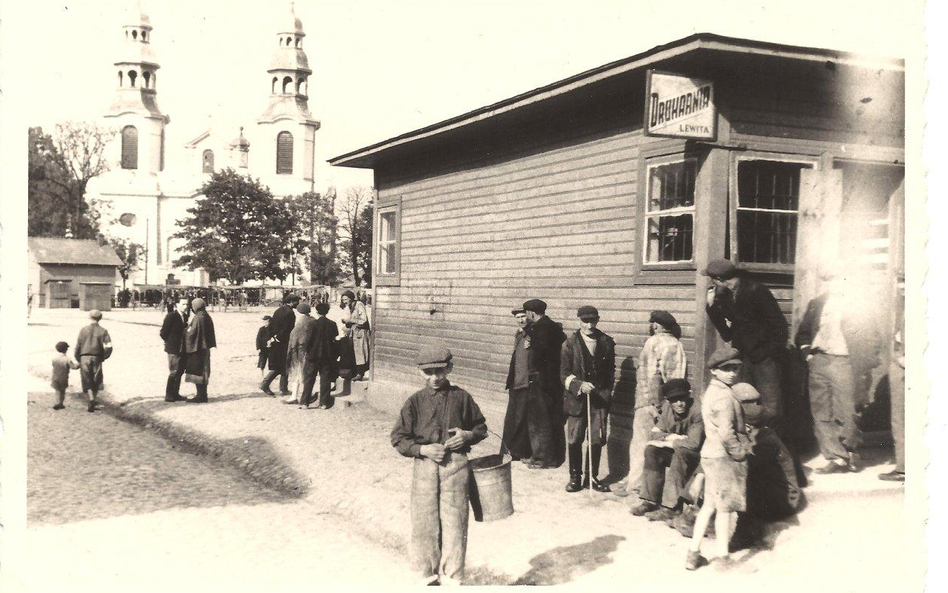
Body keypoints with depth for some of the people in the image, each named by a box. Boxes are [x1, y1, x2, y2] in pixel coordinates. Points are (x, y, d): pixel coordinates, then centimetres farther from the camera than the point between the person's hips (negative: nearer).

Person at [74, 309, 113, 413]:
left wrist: (78, 359, 13)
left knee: (87, 381, 5)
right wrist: (103, 357, 6)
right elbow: (109, 347, -10)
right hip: (97, 358, 0)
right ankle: (93, 404, 19)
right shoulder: (103, 331, -1)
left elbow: (78, 346, 1)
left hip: (84, 358, 0)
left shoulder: (84, 330, 1)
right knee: (96, 382, 14)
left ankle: (91, 398, -18)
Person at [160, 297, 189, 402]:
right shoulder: (171, 316, -12)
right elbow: (163, 332, -11)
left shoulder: (185, 317, 10)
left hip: (183, 350, 7)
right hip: (174, 350, -7)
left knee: (180, 372, 11)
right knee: (174, 372, -5)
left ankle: (175, 394, 20)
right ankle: (169, 395, 5)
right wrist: (170, 342, -2)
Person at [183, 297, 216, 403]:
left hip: (197, 348, -9)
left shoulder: (197, 318, -18)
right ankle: (203, 395, 19)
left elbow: (191, 333, -19)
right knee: (203, 372, 14)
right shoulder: (207, 318, 8)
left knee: (197, 371, -2)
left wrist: (189, 325, -3)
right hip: (205, 347, 9)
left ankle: (200, 396, -1)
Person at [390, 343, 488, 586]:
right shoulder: (415, 402, 2)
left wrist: (467, 435, -6)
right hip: (424, 465, 1)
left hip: (456, 465, 0)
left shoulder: (461, 398, 3)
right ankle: (429, 575, 23)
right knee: (425, 521, 5)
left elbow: (481, 428, 14)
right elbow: (398, 438, 3)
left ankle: (451, 577, 11)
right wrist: (422, 449, -11)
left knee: (454, 520, -1)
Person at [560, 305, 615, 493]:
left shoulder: (606, 342, 5)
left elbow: (611, 370, 13)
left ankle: (592, 477, 18)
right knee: (574, 440, 0)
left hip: (600, 398, 2)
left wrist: (607, 392, 6)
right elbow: (565, 373, -3)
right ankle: (575, 477, 15)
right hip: (577, 398, -2)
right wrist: (579, 385, -18)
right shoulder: (570, 343, -3)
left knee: (597, 440, 3)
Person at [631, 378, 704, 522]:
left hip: (697, 457, -6)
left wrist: (665, 442, -21)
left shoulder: (697, 412, -23)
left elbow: (693, 443, -30)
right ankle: (651, 500, -11)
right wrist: (669, 437, -23)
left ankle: (671, 507, -31)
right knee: (651, 450, -15)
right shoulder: (667, 410, -3)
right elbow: (653, 434, -2)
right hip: (675, 455, 6)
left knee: (680, 453, -34)